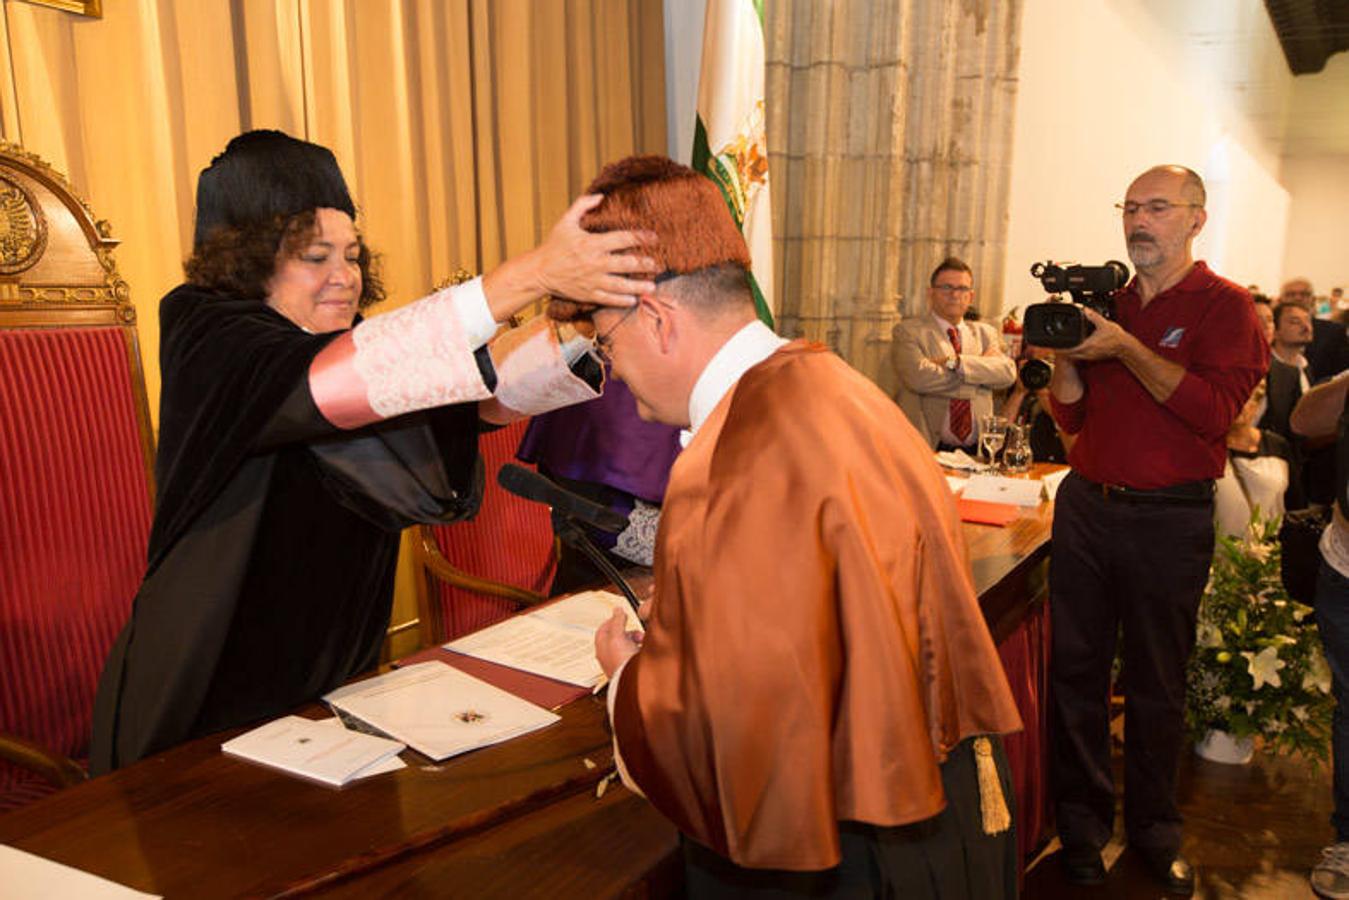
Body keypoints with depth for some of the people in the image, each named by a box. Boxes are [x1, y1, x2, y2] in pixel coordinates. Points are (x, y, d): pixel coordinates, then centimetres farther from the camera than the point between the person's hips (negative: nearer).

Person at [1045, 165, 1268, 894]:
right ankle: (1082, 818, 22)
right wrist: (1065, 353, -7)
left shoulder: (1224, 306, -2)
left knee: (1156, 684, 9)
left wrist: (1125, 348, -20)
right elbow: (1071, 416, 10)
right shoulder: (1105, 303, 11)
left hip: (1169, 519, -3)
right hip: (1086, 505, 4)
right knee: (1075, 667, 7)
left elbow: (1215, 410, -17)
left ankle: (1153, 828, 27)